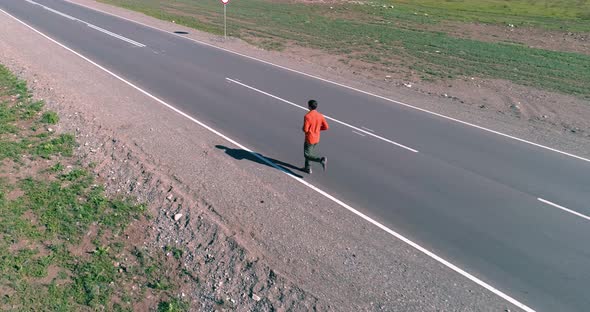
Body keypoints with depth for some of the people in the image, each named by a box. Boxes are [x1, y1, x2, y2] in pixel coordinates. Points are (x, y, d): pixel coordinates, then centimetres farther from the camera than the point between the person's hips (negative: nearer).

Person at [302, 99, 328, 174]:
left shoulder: (307, 116, -21)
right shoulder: (320, 115, -2)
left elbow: (305, 129, -24)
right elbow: (326, 127, -1)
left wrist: (303, 128, 0)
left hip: (309, 139, -7)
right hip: (317, 139, 7)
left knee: (307, 155, 3)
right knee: (309, 152, 24)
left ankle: (321, 160, -19)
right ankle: (308, 168, 31)